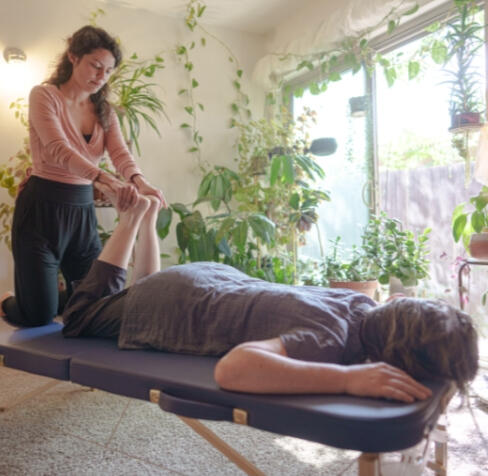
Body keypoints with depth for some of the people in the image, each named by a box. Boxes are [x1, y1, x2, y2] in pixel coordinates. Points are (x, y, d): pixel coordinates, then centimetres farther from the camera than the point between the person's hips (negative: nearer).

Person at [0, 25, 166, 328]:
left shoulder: (105, 111, 9)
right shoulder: (45, 96, -8)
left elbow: (121, 153, -9)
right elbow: (59, 150, -25)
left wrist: (139, 182, -32)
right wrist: (110, 181, -41)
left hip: (83, 209, 6)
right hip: (43, 208, -5)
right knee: (39, 314, -1)